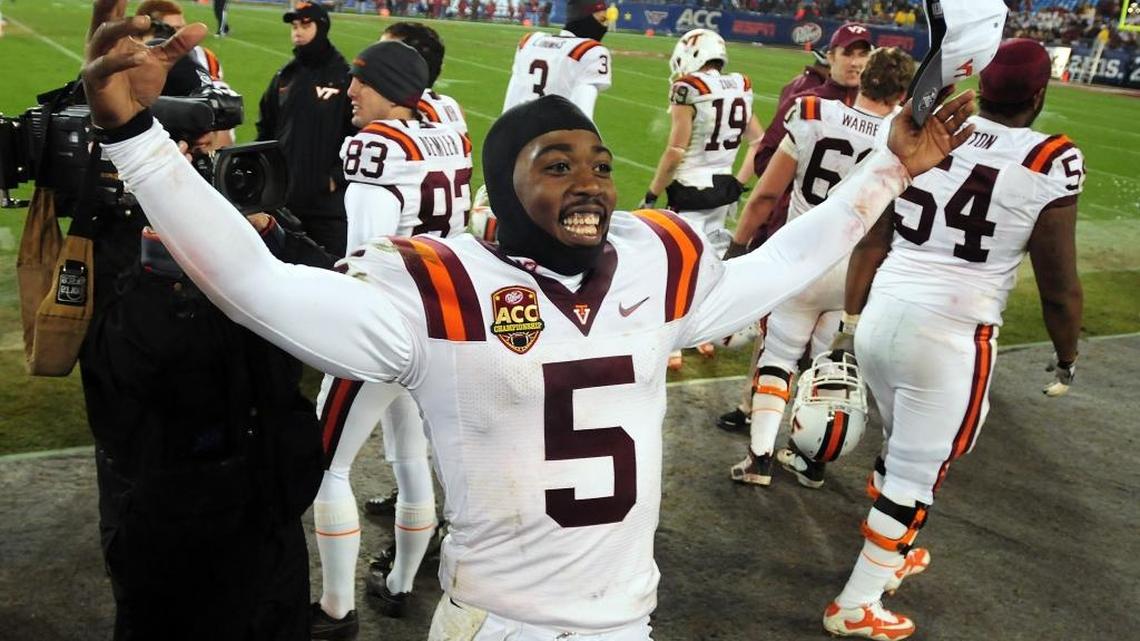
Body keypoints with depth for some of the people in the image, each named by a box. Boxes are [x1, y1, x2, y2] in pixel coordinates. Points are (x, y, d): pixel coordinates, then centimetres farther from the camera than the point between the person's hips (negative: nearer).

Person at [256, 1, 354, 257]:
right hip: (283, 196, 6)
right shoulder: (284, 77, 13)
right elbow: (266, 129, 19)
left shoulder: (345, 77, -5)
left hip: (329, 199, -5)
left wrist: (337, 177, -13)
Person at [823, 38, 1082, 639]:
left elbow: (870, 241, 8)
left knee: (901, 445, 27)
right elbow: (1058, 283, -1)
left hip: (882, 315, 5)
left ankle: (888, 555, 46)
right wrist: (1067, 357, 15)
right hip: (951, 335, -5)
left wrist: (853, 314, 21)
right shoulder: (1049, 163, -8)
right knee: (918, 470, 10)